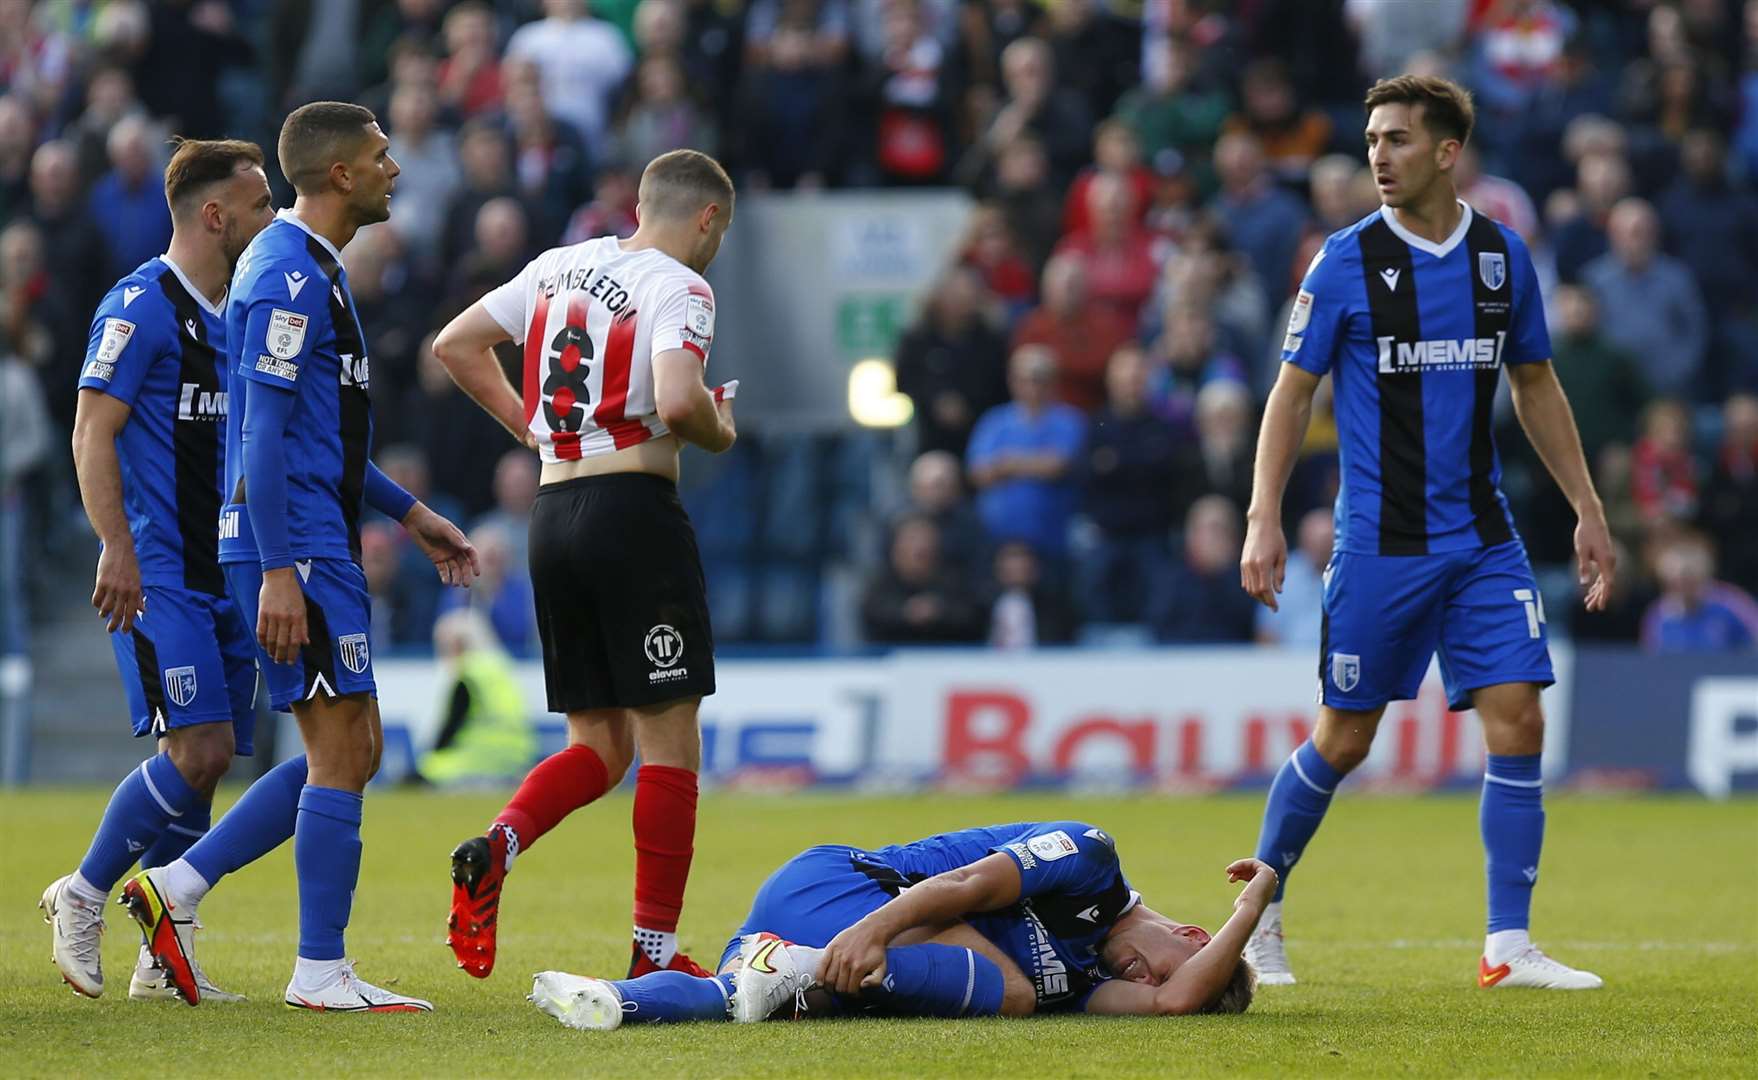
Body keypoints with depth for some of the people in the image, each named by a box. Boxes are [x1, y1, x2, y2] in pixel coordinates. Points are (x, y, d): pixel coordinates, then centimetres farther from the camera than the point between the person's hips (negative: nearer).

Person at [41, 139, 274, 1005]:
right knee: (199, 751, -16)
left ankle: (162, 960, 8)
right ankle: (83, 895, 0)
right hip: (156, 573, -8)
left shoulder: (232, 315, 17)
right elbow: (93, 433, -14)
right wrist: (117, 549, -22)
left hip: (218, 572, 8)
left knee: (202, 761, 4)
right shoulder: (142, 304, -9)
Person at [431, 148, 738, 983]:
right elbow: (677, 400, -24)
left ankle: (494, 847, -14)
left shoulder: (558, 267, 13)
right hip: (634, 509, -7)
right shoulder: (679, 288, -8)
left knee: (599, 744, 12)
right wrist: (719, 431, -3)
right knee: (668, 739, 0)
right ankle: (655, 950, -2)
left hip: (554, 512, 7)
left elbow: (455, 345, 18)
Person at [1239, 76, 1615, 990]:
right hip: (1379, 542, -3)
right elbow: (1293, 393, -1)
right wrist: (1263, 521, -10)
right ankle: (1259, 909, 21)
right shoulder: (1346, 262, -5)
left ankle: (1508, 947, -3)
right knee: (1344, 738, 1)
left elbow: (1536, 388, 16)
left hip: (1482, 538, 3)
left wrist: (1588, 511, 14)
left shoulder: (1502, 255, 5)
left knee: (1518, 721, -7)